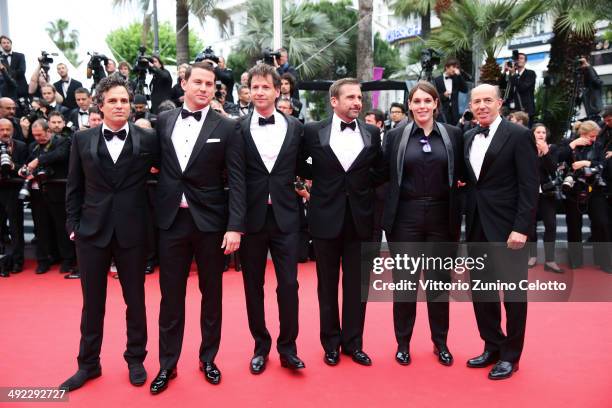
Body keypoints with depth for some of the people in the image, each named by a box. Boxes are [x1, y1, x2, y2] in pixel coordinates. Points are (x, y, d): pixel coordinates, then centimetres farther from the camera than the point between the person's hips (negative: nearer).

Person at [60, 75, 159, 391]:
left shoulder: (148, 139, -2)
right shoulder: (82, 139, 4)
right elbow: (74, 187, 7)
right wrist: (73, 224, 3)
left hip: (132, 231, -1)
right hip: (92, 230, 2)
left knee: (135, 299, 11)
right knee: (92, 302, 13)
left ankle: (135, 359, 29)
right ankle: (88, 363, 29)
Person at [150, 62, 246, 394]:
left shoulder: (226, 128, -3)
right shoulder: (163, 121, 5)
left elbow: (237, 181, -7)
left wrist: (235, 226, -12)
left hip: (210, 220, -1)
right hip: (171, 219, 2)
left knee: (211, 293, 11)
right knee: (170, 295, 10)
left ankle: (208, 358, 30)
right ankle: (168, 364, 26)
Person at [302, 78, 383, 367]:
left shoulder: (372, 133, 4)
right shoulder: (313, 131, -2)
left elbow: (380, 170, 14)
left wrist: (366, 189, 4)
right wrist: (315, 181, 2)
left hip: (360, 218, 2)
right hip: (326, 217, -1)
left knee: (357, 285, 9)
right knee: (327, 284, 10)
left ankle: (353, 343, 23)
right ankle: (331, 342, 25)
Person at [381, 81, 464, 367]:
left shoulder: (454, 135, 4)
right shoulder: (396, 136, 1)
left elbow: (461, 175, 7)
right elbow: (386, 176, 1)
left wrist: (456, 215, -3)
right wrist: (385, 215, -4)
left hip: (442, 217, 1)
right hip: (406, 217, -1)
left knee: (439, 281, 10)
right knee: (405, 281, 6)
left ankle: (441, 343, 27)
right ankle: (403, 343, 22)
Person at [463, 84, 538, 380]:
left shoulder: (519, 135, -7)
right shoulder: (467, 138, 11)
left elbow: (529, 186, -12)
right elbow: (469, 180, 12)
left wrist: (521, 228, -17)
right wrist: (466, 220, 0)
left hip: (507, 225, -6)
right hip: (477, 225, 6)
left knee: (513, 292, 6)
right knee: (480, 289, 12)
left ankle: (511, 355, 21)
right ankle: (492, 346, 29)